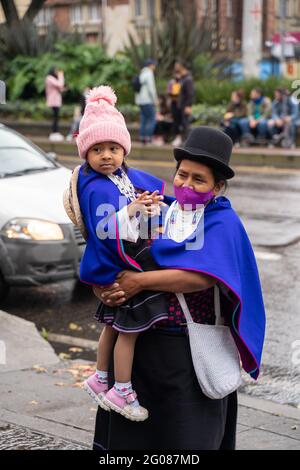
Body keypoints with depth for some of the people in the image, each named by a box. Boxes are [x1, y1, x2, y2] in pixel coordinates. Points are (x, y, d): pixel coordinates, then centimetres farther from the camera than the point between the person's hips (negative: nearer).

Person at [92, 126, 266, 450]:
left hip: (192, 352, -4)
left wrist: (140, 281, -22)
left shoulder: (223, 223, -6)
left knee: (187, 434, 6)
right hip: (142, 343, 4)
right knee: (130, 431, 11)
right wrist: (106, 292, -15)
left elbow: (204, 275, -23)